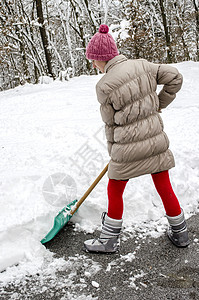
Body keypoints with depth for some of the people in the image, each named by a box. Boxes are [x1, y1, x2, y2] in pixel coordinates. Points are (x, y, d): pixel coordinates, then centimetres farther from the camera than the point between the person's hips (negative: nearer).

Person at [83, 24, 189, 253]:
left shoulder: (104, 86, -15)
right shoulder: (142, 66, -2)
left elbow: (111, 123, -6)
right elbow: (175, 78, 3)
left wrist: (113, 152, 10)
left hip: (128, 149, -5)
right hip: (156, 142, 6)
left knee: (114, 192, 14)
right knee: (164, 188, 19)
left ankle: (109, 240, 29)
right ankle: (180, 234, 36)